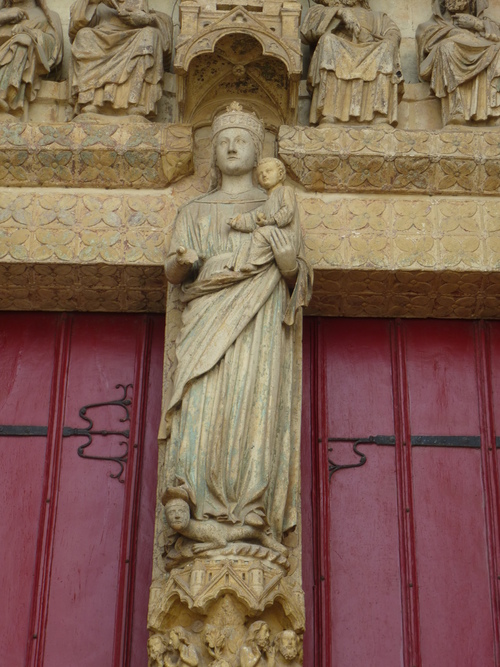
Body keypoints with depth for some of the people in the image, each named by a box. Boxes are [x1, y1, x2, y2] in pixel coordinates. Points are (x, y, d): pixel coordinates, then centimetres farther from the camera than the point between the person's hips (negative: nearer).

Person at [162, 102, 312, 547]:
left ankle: (251, 511, -20)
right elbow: (173, 273, 15)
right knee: (204, 401, -18)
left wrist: (290, 264, -9)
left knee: (254, 403, -17)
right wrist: (182, 262, -8)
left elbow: (298, 278, 14)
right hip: (207, 318, 1)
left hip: (259, 321, -1)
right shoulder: (195, 211, 25)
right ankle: (201, 509, -23)